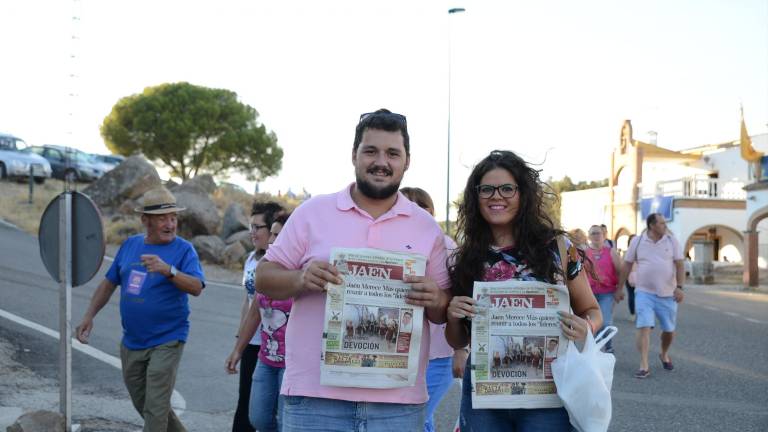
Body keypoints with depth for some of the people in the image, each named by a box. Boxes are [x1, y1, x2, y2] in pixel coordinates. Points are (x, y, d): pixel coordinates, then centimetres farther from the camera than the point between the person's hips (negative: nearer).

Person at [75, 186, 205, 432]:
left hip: (166, 342, -6)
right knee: (142, 404, 18)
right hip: (131, 342, 6)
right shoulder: (130, 245, 6)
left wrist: (168, 270, -38)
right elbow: (109, 282, 14)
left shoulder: (184, 249, -10)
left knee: (155, 409, -5)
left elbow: (197, 288, -23)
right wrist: (89, 316, 8)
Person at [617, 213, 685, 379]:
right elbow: (626, 266, 5)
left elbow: (679, 265, -1)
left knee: (669, 330, 11)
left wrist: (679, 287, -13)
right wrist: (619, 289, 6)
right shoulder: (637, 241, 0)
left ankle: (664, 355, 40)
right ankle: (644, 366, -12)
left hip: (667, 294, 2)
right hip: (644, 292, -2)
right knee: (644, 327, -14)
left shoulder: (672, 241, 2)